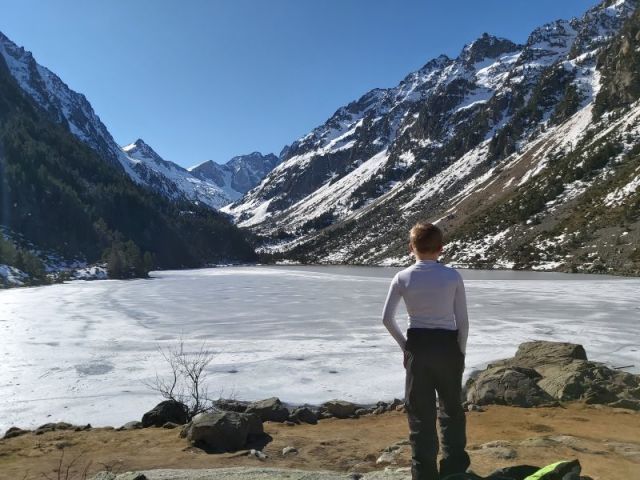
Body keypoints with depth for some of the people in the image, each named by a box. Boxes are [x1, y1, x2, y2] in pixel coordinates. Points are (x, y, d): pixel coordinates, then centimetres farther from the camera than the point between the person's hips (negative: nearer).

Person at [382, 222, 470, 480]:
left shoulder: (403, 277, -6)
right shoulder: (453, 276, -8)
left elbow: (387, 318, -5)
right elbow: (462, 321, -5)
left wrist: (404, 345, 8)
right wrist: (461, 352, 8)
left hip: (417, 347, 0)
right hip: (447, 346, 0)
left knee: (421, 413, 12)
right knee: (451, 410, 19)